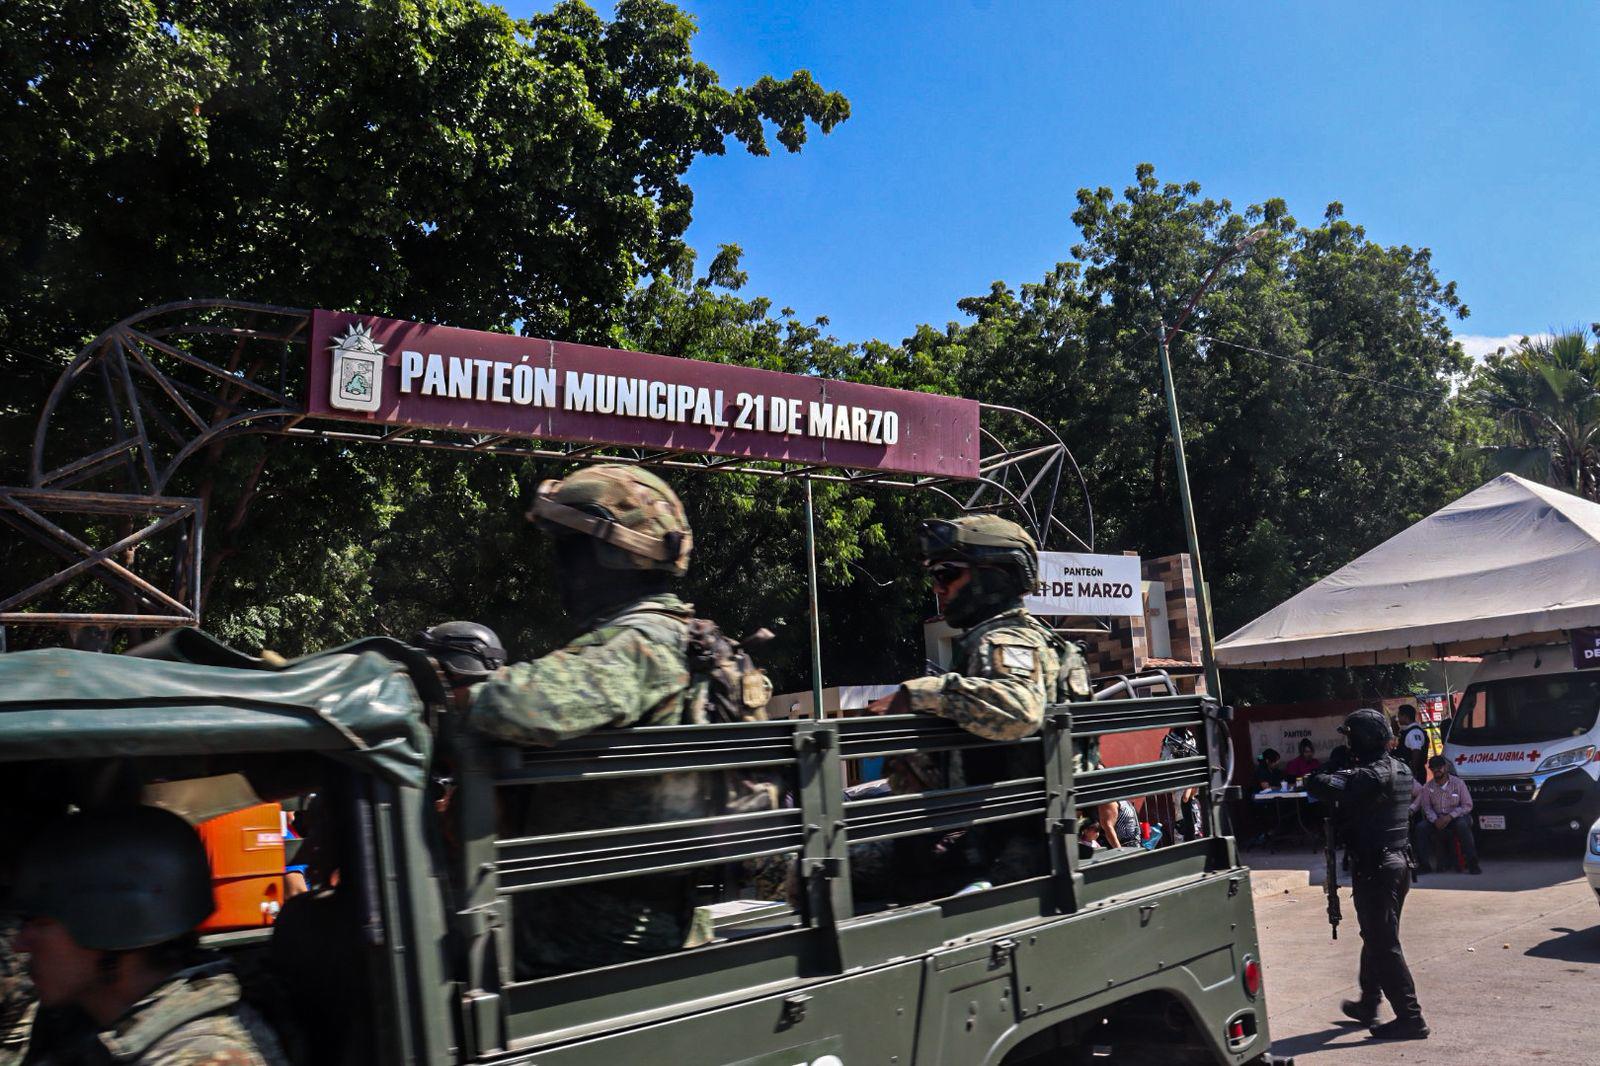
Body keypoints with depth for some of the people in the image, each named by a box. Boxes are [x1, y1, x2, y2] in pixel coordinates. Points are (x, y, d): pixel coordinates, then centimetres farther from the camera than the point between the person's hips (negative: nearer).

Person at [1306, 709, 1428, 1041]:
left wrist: (1327, 773, -8)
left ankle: (1410, 1018, 1)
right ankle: (1368, 1004, 35)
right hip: (1398, 862, 10)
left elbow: (1319, 785, -30)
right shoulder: (1400, 770, 7)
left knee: (1384, 945, -2)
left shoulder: (1369, 776, -22)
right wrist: (1343, 774, 6)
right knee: (1377, 938, 22)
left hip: (1374, 869, -10)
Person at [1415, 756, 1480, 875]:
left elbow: (1467, 805, -7)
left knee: (1462, 825, -36)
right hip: (1437, 819, 3)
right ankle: (1423, 864, -12)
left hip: (1457, 817, -3)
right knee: (1421, 827, -23)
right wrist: (1435, 820, -17)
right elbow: (1426, 807, 4)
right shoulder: (1428, 787, 3)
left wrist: (1450, 817, -18)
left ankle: (1472, 864, -28)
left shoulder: (1458, 783, -5)